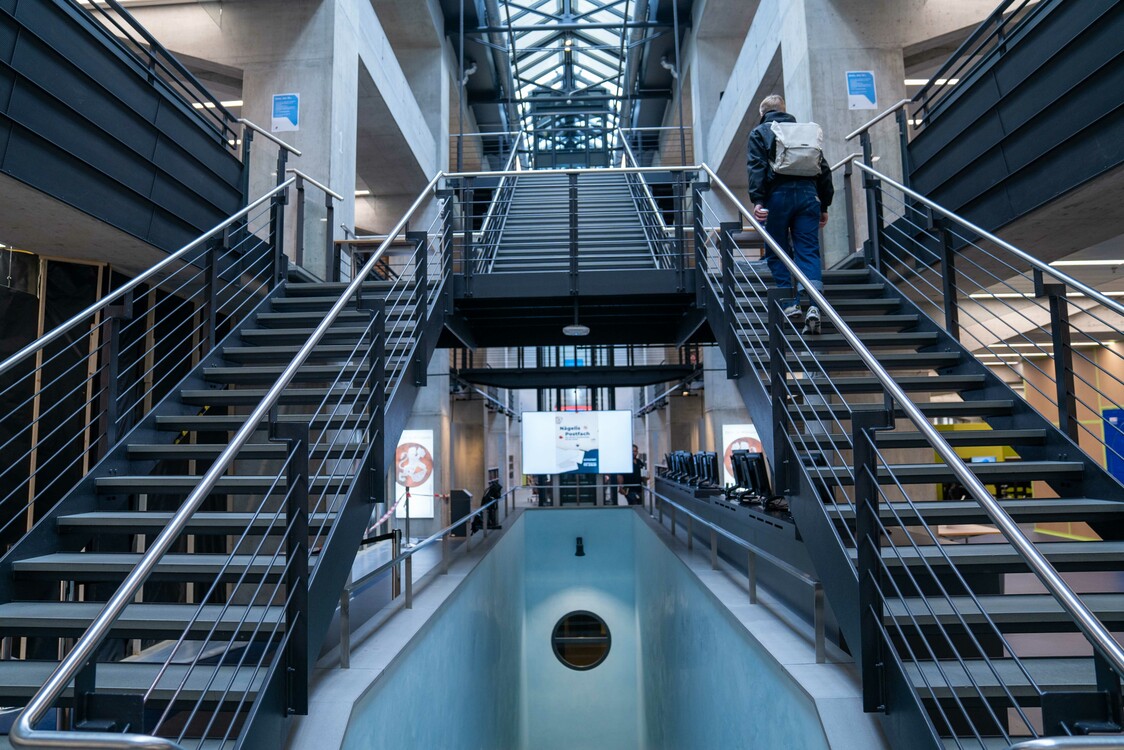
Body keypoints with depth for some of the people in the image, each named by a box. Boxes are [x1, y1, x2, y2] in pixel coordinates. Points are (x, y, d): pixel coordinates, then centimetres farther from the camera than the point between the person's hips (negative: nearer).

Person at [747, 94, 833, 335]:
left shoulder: (760, 133, 10)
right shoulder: (807, 130, 23)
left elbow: (756, 168, -7)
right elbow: (824, 170, 19)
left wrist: (757, 200, -13)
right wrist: (824, 205, 21)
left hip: (778, 195, -3)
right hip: (808, 194, 3)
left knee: (777, 253, 7)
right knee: (809, 252, -1)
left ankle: (791, 305, 1)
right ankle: (813, 307, -14)